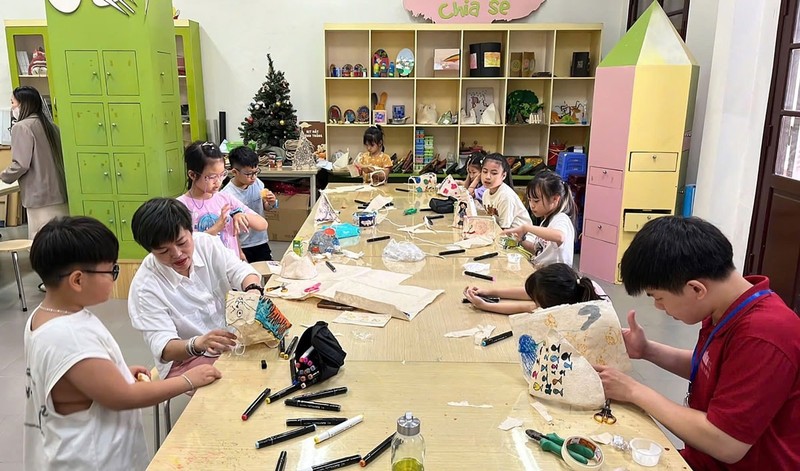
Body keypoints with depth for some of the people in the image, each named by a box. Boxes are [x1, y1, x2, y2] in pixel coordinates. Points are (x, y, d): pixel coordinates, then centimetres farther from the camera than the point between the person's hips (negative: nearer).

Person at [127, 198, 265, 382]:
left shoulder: (206, 243, -5)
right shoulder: (145, 286, -18)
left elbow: (240, 270, -9)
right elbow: (162, 347, -21)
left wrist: (253, 291, -34)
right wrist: (198, 344, -43)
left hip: (231, 338, 5)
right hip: (184, 360, -5)